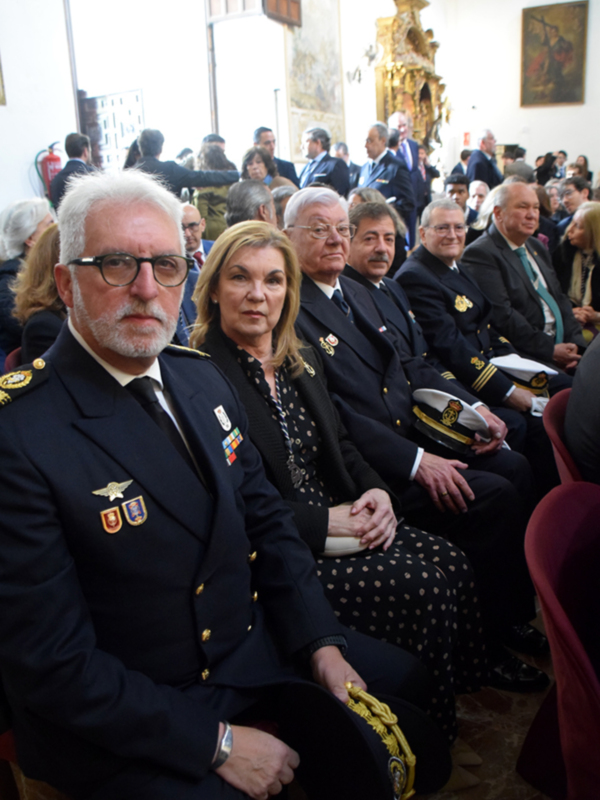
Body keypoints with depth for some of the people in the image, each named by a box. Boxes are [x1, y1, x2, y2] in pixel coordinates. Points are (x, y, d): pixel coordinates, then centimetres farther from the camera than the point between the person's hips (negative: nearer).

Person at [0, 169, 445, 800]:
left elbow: (266, 517, 6)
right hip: (126, 728, -6)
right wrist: (216, 743, -18)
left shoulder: (200, 376, 1)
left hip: (258, 651, 7)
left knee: (405, 678, 11)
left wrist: (321, 643, -3)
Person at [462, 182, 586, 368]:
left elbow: (559, 299, 18)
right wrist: (550, 350, -16)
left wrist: (574, 342, 2)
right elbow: (502, 316, -17)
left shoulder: (537, 248, 20)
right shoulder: (480, 254, -9)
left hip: (563, 346, 8)